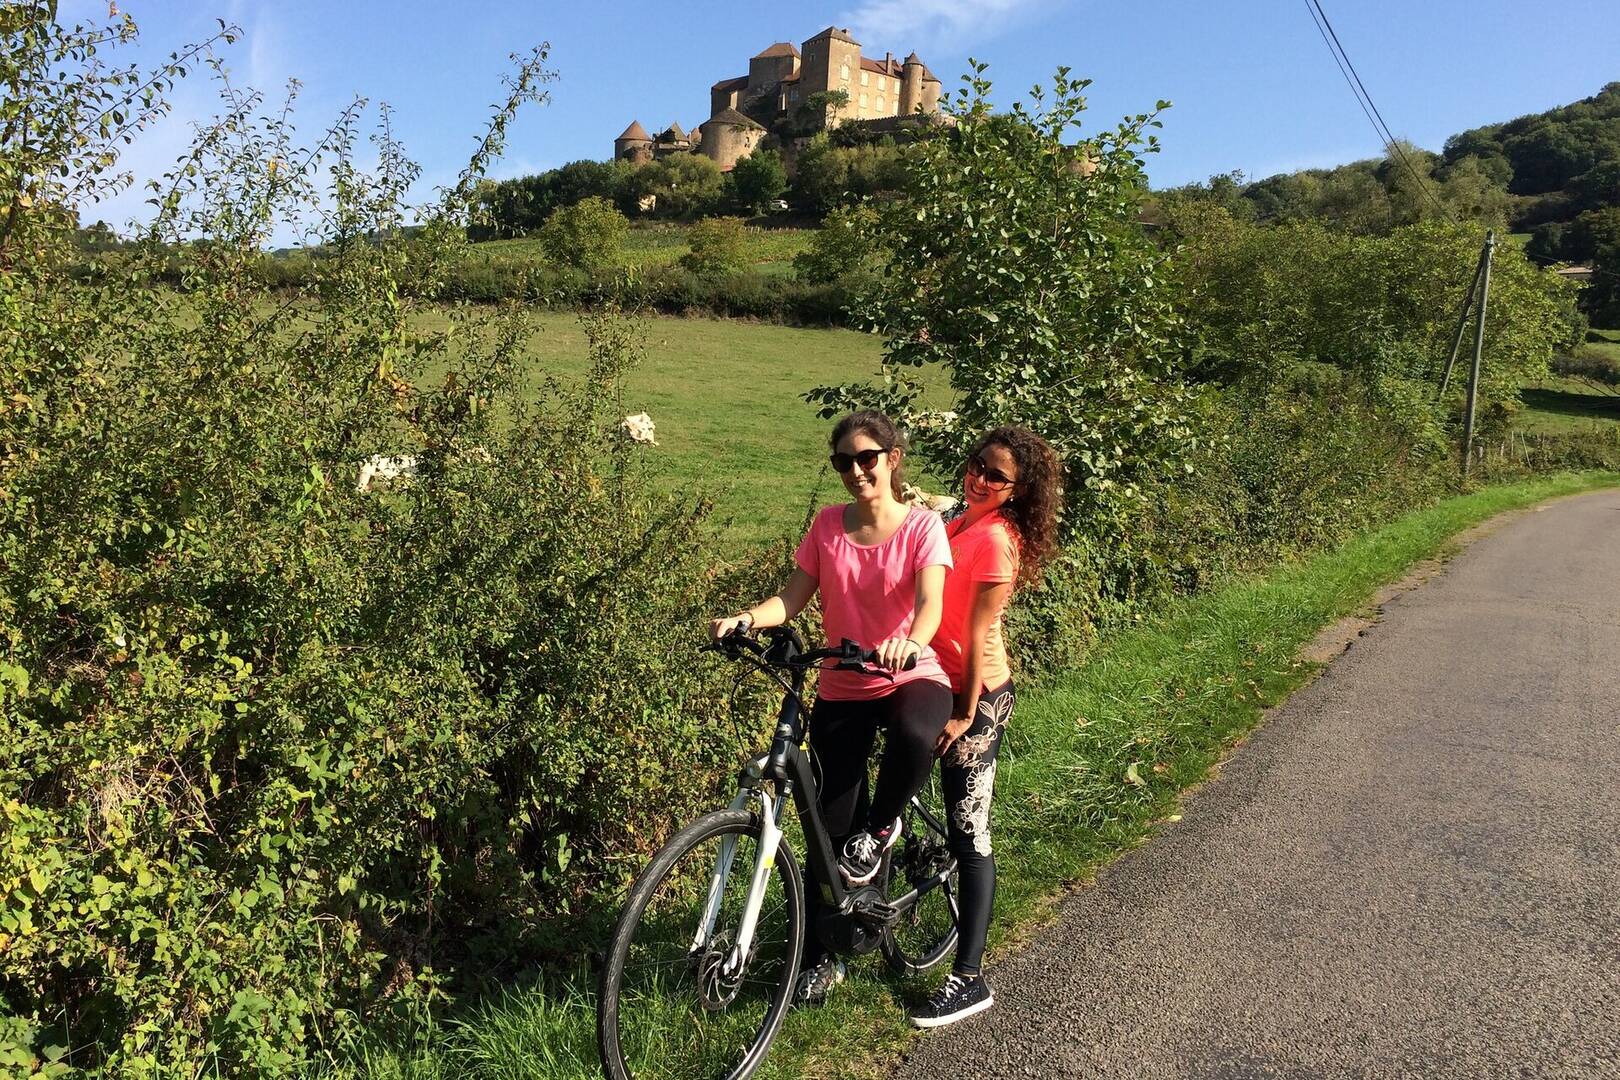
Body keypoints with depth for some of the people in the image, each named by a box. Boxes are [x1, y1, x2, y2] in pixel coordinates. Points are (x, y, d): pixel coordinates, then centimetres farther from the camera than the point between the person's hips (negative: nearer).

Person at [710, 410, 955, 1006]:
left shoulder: (922, 526, -9)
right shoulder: (828, 525, 1)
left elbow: (930, 604, -23)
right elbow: (791, 598, -5)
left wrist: (909, 642, -45)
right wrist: (745, 619, -25)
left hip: (911, 677, -2)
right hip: (841, 691, 3)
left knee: (914, 738, -39)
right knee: (831, 825, 3)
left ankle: (879, 826, -6)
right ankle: (821, 956, 24)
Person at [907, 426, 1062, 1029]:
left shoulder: (995, 539, -18)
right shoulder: (961, 523, 9)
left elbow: (977, 635, -19)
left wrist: (966, 714, -17)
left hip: (976, 696, -9)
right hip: (941, 683, 9)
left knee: (969, 836, -4)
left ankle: (970, 981, 6)